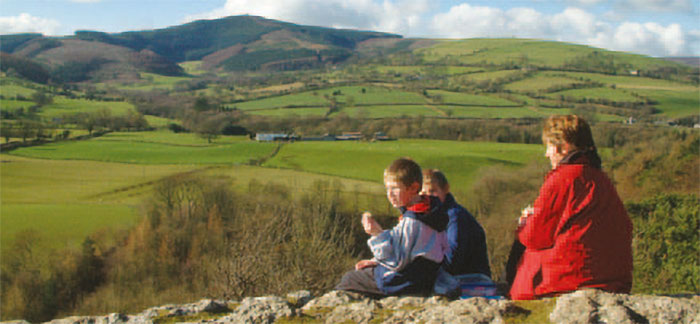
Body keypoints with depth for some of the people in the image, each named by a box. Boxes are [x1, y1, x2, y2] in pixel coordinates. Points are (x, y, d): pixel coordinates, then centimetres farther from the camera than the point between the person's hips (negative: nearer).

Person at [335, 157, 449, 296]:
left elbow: (397, 262, -27)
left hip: (406, 283, -10)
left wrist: (378, 234, -33)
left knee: (349, 279, 4)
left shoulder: (411, 221, -29)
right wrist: (376, 261, 12)